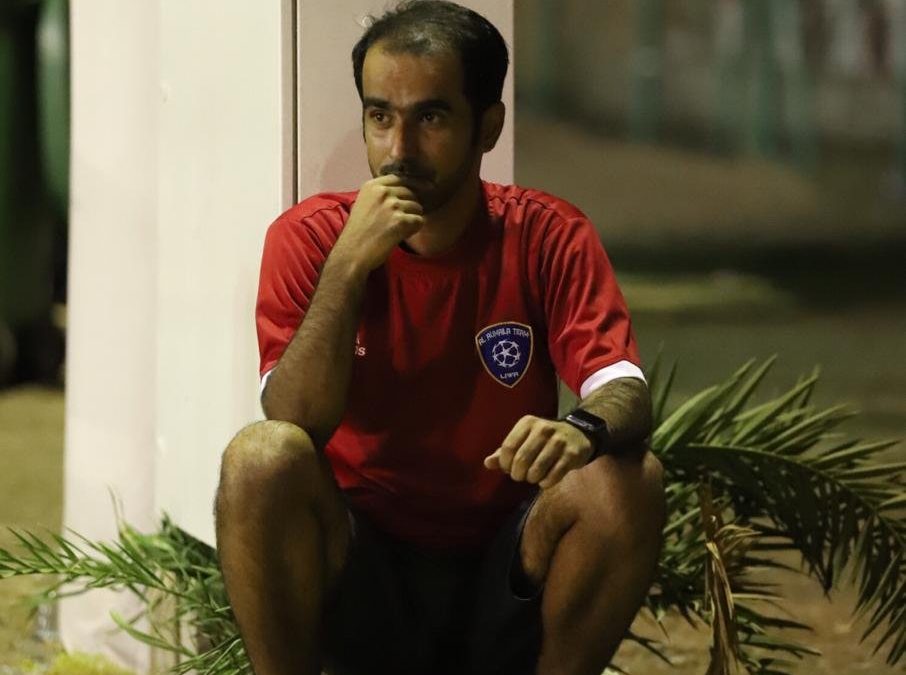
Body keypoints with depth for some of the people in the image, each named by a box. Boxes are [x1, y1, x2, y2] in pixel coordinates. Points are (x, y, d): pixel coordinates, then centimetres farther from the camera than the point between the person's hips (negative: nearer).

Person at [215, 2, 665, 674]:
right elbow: (294, 423, -16)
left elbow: (626, 393, -15)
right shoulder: (311, 236, -5)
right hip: (361, 582, -1)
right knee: (263, 457, -29)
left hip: (504, 582, 1)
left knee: (630, 478, -26)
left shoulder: (547, 235, -3)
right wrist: (348, 267, -26)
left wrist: (586, 429, -39)